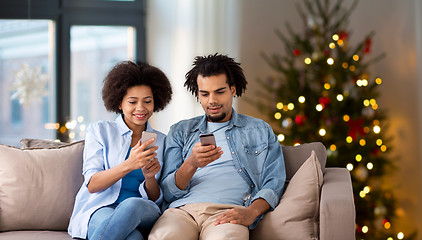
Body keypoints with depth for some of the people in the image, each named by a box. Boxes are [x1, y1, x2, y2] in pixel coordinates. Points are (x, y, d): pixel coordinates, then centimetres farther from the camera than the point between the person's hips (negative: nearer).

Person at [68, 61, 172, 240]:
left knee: (132, 205, -38)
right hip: (101, 208, -2)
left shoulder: (161, 141, 17)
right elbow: (92, 185, -3)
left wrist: (150, 178, -11)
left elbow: (156, 200, 13)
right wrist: (129, 165, -20)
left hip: (143, 212, 3)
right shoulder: (99, 130, 10)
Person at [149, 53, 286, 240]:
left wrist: (251, 212, -12)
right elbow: (168, 193, 14)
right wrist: (191, 165, -8)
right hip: (182, 209, 1)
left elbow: (274, 182, 9)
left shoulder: (260, 131, 22)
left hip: (227, 210, -1)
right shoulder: (180, 132, 23)